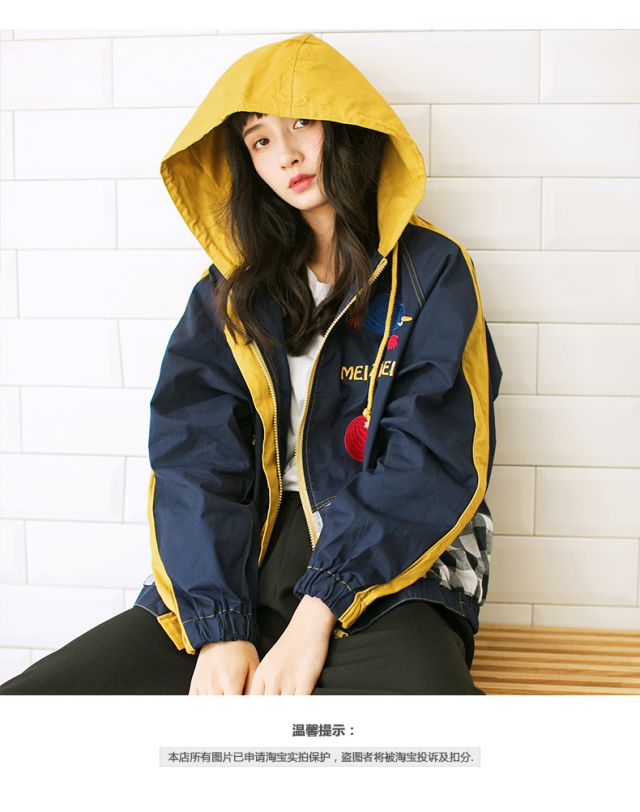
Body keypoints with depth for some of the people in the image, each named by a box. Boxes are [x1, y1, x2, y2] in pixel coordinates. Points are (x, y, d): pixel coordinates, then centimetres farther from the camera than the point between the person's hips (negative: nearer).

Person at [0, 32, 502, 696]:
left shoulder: (431, 271, 6)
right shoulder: (231, 287, 14)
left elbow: (431, 462, -5)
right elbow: (193, 452, 2)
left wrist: (320, 611, -16)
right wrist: (218, 628, -13)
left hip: (384, 570, -3)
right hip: (238, 571, 3)